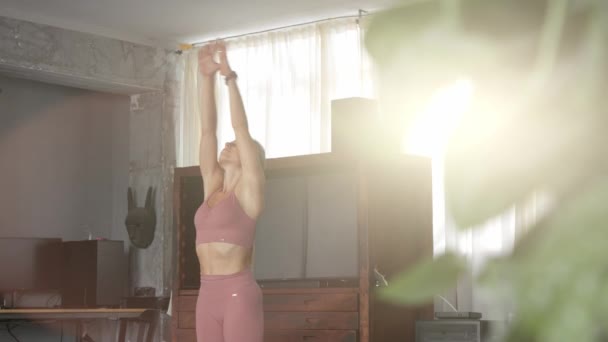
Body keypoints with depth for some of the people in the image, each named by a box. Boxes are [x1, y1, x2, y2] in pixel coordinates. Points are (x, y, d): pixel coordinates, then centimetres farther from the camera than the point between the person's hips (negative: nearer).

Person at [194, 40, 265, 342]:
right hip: (208, 294, 7)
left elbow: (241, 128, -7)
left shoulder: (249, 189, -1)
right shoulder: (212, 186, 15)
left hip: (239, 294, -7)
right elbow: (208, 129, 11)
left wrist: (229, 76, -5)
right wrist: (207, 77, 6)